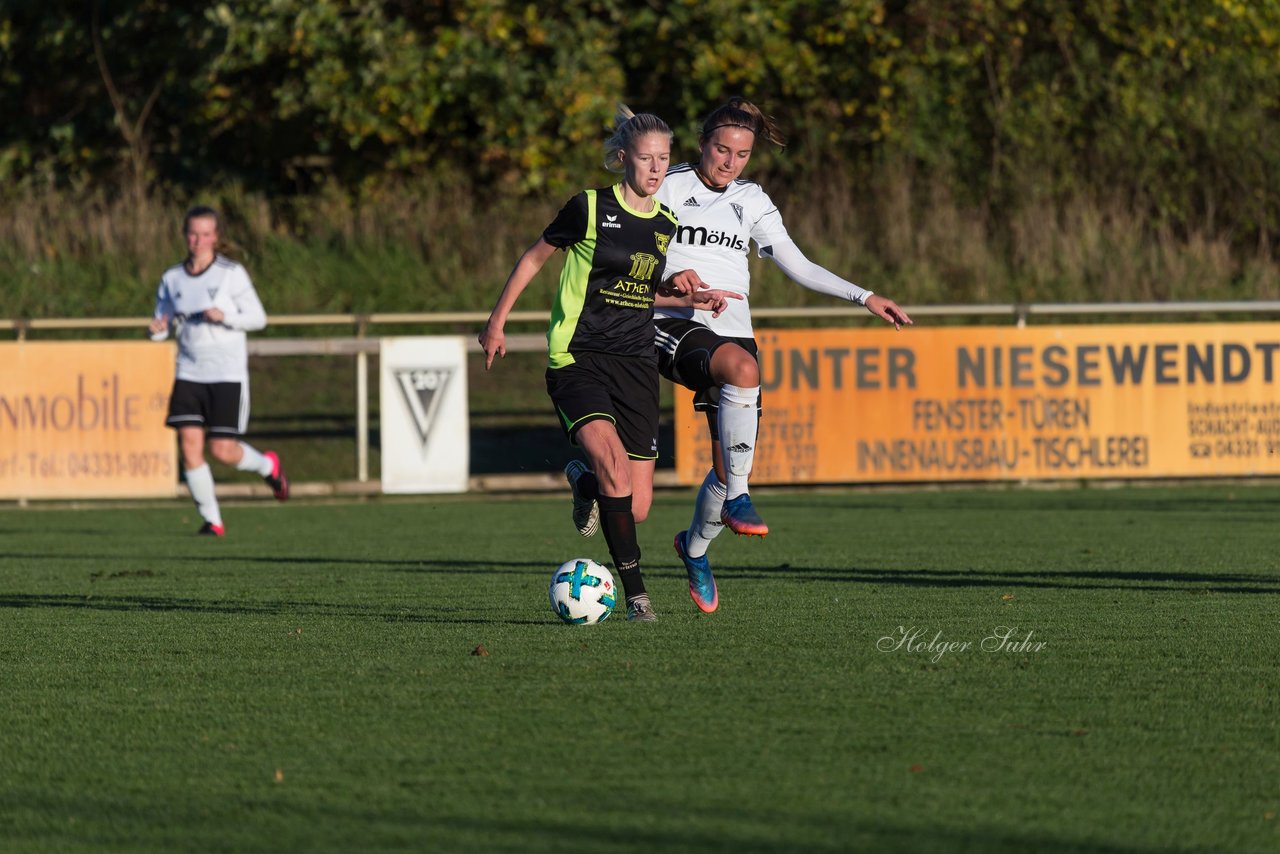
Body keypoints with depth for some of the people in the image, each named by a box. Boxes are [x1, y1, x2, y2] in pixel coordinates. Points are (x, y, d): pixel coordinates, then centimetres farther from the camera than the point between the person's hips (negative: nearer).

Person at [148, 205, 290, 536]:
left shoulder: (232, 274, -4)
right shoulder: (172, 279, 7)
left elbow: (257, 318, -3)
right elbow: (163, 321, 14)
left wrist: (224, 316, -20)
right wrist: (157, 329, -11)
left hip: (228, 374, -3)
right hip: (189, 372, 3)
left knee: (223, 450, -6)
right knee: (189, 446, -10)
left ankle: (267, 465, 28)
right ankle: (211, 520, 2)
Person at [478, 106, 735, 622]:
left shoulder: (667, 225, 9)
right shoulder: (590, 209, -5)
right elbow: (535, 257, 8)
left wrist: (689, 298, 6)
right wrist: (497, 321, 9)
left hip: (636, 365, 5)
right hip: (579, 358, -5)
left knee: (637, 508, -1)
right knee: (614, 465, -29)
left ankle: (584, 482, 35)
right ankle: (635, 593, -22)